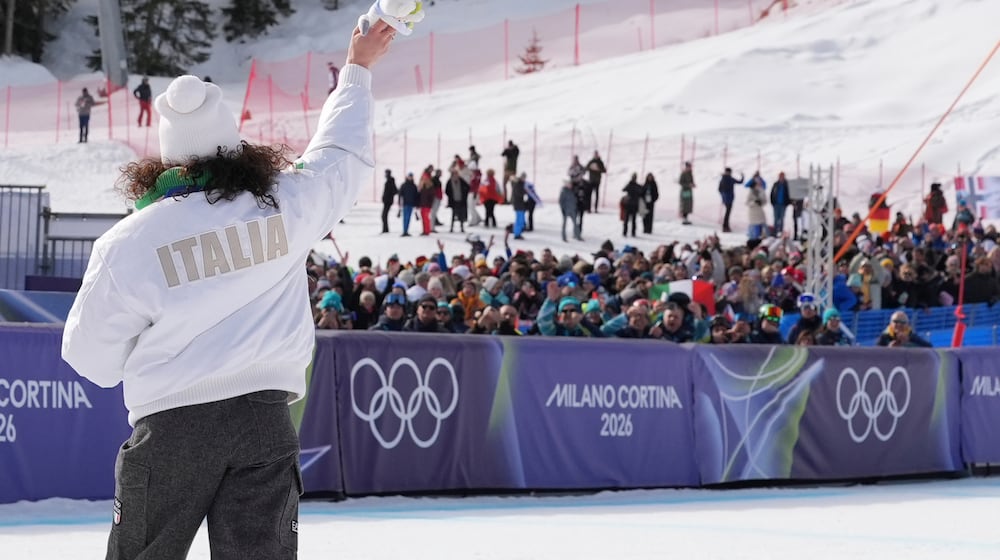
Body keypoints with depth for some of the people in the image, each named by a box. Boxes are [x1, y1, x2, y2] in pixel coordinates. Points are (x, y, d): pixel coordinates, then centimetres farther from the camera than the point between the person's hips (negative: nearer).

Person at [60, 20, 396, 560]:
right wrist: (358, 69, 36)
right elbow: (341, 153, 19)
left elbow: (93, 358, 0)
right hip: (265, 423, 2)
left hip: (170, 429, -1)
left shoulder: (127, 243, -8)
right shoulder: (286, 204, -2)